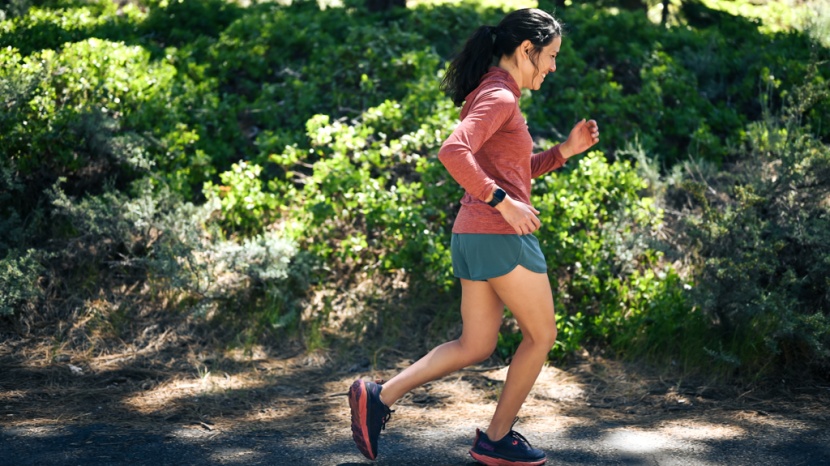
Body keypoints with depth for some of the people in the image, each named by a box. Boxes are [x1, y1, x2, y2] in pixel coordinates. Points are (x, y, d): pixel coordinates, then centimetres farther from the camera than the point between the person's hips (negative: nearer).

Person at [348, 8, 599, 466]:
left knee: (474, 346, 13)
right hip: (500, 236, -9)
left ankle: (381, 396, 2)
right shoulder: (499, 97, -13)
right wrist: (503, 201, -26)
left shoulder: (492, 95, 18)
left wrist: (566, 149, 14)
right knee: (541, 335, 8)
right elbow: (453, 152, -28)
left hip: (472, 236, 9)